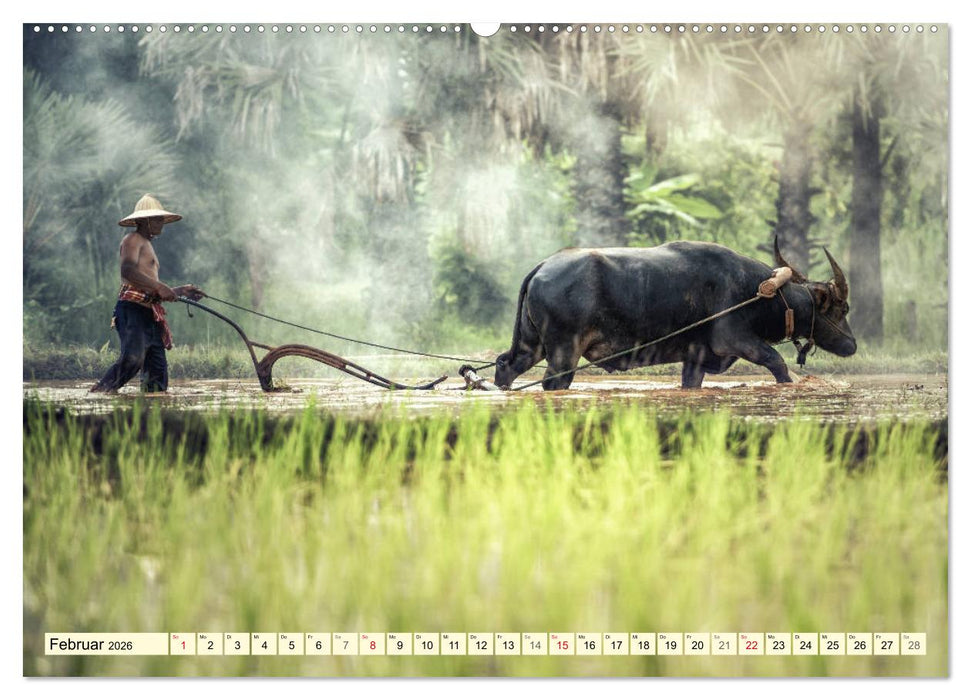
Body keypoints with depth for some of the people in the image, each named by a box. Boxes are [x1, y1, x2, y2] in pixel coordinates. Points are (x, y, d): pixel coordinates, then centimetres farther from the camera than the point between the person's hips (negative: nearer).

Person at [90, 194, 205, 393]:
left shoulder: (147, 244, 31)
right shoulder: (132, 240, 0)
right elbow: (128, 270, -20)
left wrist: (180, 291, 29)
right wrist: (159, 287, -22)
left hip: (149, 315, 10)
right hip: (133, 308, -10)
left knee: (158, 370, 2)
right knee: (133, 358, -27)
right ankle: (100, 392, -26)